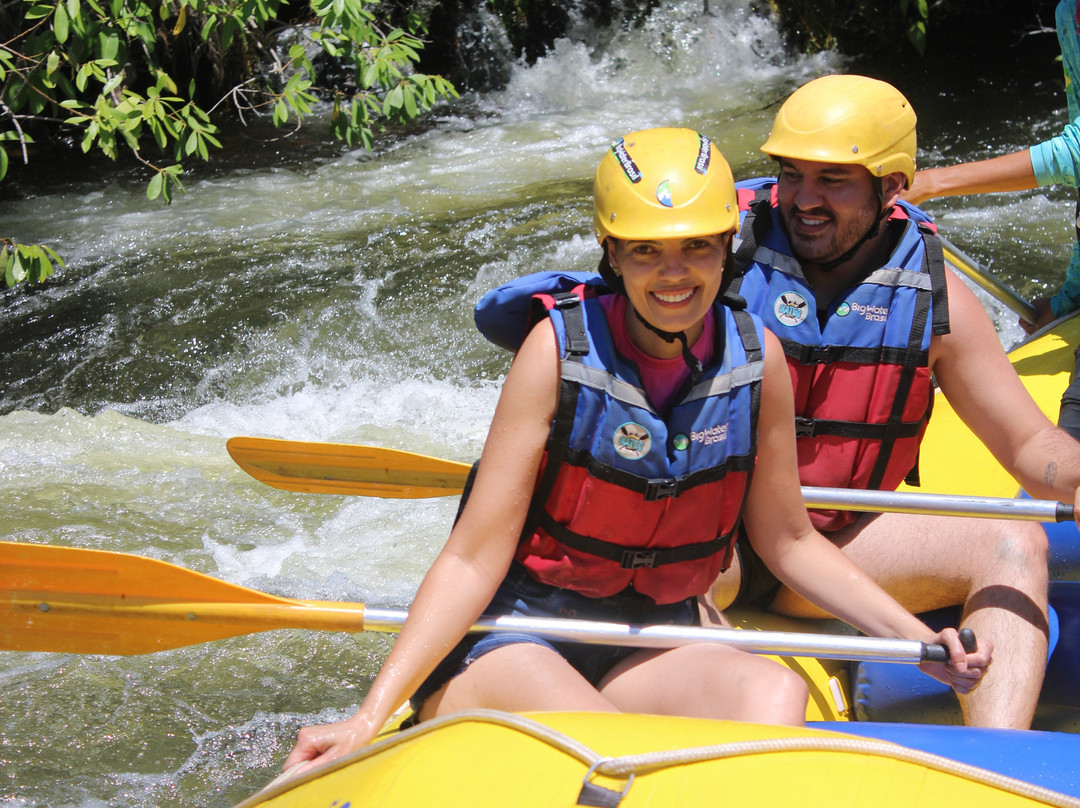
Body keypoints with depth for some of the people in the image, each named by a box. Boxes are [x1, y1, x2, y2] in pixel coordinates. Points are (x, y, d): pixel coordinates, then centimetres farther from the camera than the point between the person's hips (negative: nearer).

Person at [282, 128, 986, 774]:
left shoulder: (757, 358, -2)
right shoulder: (562, 347, -12)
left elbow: (786, 540, 11)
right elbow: (475, 558, -14)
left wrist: (917, 639, 1)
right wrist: (370, 718, -23)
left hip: (645, 653, 4)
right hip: (509, 640, -3)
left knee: (777, 694, -29)